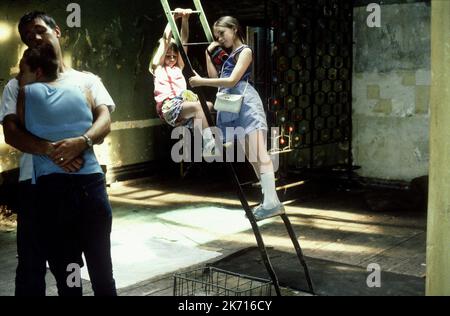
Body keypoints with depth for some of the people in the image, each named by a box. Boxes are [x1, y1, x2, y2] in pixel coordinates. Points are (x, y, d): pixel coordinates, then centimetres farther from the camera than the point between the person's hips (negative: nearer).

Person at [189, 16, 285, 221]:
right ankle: (269, 202, 7)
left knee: (258, 154, -16)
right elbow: (215, 77, 18)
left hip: (246, 104, -9)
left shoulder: (244, 51, -3)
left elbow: (231, 81, -13)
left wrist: (201, 81, -10)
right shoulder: (227, 55, 23)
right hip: (234, 107, 9)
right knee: (251, 156, 5)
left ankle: (272, 202, -20)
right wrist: (209, 53, 14)